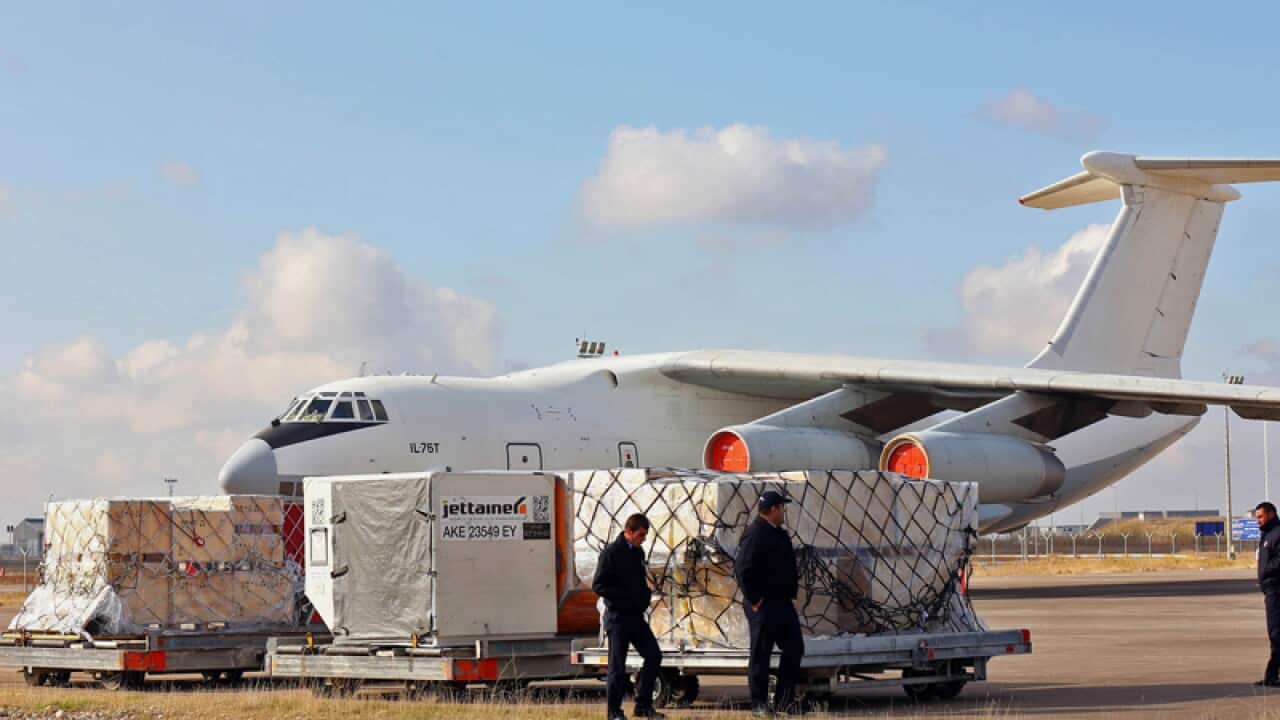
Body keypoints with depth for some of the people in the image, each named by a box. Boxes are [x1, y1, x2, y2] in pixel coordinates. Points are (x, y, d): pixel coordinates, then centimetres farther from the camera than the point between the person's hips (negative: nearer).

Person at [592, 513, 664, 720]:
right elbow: (598, 586, -15)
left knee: (653, 655, 3)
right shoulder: (611, 553, -12)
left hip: (636, 615, 7)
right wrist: (628, 598, -20)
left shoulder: (638, 552, 12)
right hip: (617, 616, -7)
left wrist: (645, 596, 3)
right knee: (617, 666, -2)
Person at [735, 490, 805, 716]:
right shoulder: (755, 534, -15)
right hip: (764, 605, -9)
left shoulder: (779, 534, 16)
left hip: (783, 602, 9)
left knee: (794, 648, 9)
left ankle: (784, 699, 17)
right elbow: (743, 569, -22)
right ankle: (759, 704, 5)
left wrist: (791, 593, 16)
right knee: (761, 654, -1)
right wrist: (754, 600, -19)